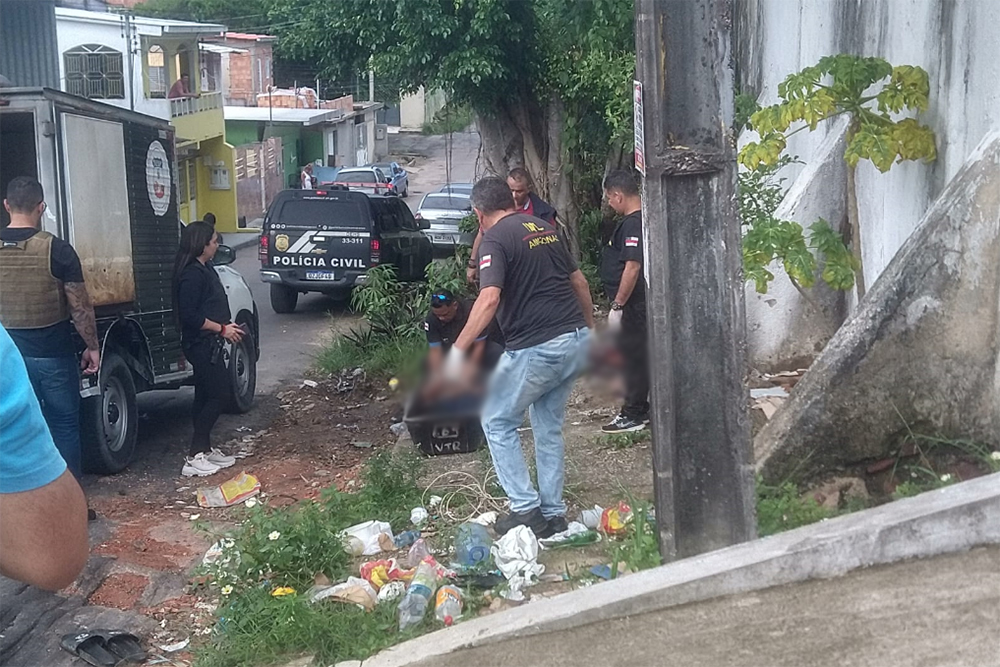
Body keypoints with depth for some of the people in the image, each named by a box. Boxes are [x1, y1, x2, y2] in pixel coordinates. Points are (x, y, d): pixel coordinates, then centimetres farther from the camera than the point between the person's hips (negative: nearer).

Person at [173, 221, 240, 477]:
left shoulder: (205, 269, 11)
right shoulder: (192, 274, -20)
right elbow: (190, 316, -24)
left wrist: (227, 326, 10)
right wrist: (221, 328, -17)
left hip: (209, 344, 10)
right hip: (201, 344, -10)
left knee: (206, 396, 15)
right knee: (217, 393, -8)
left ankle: (205, 449, 24)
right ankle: (195, 458, -5)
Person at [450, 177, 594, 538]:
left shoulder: (496, 238, -9)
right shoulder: (544, 227, 15)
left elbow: (489, 299, -23)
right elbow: (579, 282, 19)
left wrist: (458, 349, -22)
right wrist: (590, 328, 29)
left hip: (536, 348, -8)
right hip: (576, 340, 8)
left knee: (497, 422, 9)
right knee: (549, 426, 20)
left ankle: (526, 509, 6)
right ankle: (553, 513, 22)